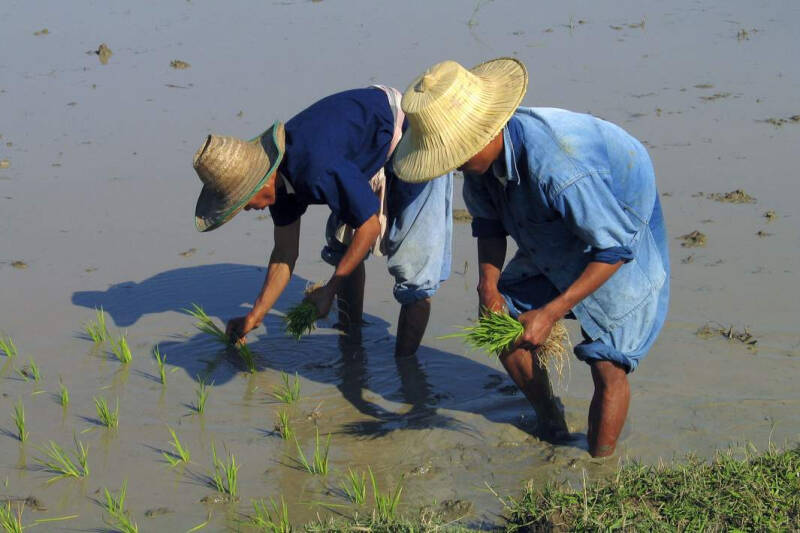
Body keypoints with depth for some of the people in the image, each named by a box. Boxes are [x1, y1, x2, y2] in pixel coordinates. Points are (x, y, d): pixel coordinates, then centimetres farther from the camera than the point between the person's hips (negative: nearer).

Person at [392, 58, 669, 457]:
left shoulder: (555, 166, -42)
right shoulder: (482, 155, -18)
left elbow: (615, 248, -33)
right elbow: (488, 222, 1)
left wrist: (551, 313, -33)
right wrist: (488, 283, -16)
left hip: (619, 234, -8)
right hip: (552, 244, 8)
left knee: (607, 365, -12)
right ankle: (551, 427, 26)